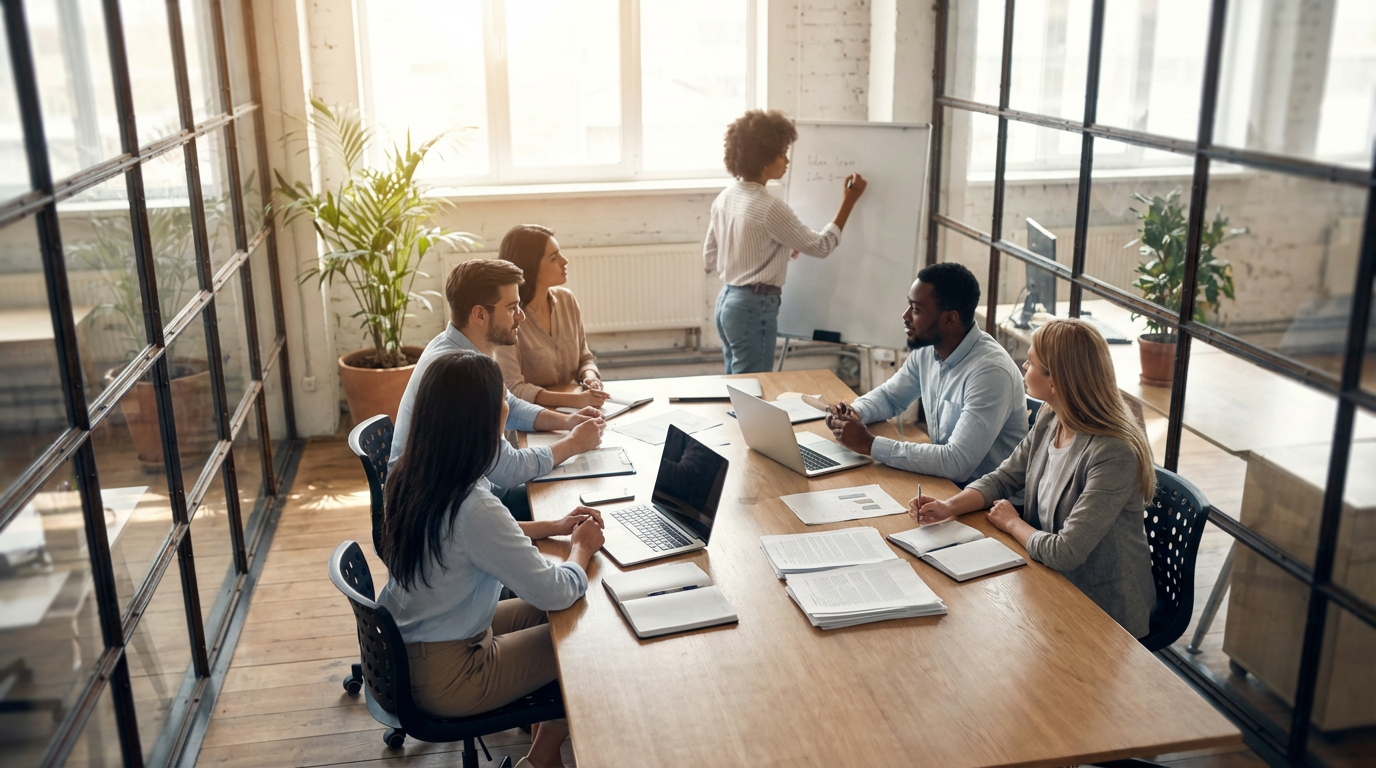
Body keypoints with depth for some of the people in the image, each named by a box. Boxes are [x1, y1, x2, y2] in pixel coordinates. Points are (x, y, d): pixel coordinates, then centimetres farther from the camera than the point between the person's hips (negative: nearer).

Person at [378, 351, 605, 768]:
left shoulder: (413, 475, -6)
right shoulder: (473, 506, -33)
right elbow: (556, 592, -25)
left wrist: (553, 527, 8)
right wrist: (581, 547, -5)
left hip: (403, 645, 8)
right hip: (443, 676, -8)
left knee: (539, 614, 19)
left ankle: (542, 728, 29)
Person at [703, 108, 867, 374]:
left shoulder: (725, 198, 5)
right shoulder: (770, 207, -19)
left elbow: (710, 259, 13)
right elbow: (820, 246, -10)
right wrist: (849, 202, -2)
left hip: (727, 300, 9)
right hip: (755, 308, -9)